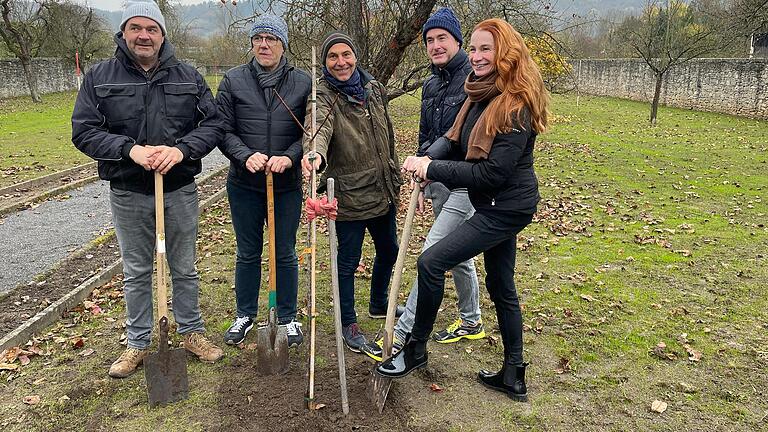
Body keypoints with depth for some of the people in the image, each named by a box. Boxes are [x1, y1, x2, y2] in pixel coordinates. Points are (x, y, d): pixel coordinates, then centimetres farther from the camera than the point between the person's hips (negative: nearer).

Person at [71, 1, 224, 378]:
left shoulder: (188, 76, 1)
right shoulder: (100, 76, -1)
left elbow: (213, 123, -2)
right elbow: (83, 131, -5)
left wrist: (182, 149, -19)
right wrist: (130, 149, -21)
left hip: (180, 191, 0)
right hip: (128, 194, 0)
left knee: (184, 268, 13)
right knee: (136, 273, 12)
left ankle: (192, 332, 31)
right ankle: (138, 343, 28)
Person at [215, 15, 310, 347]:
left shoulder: (303, 82, -2)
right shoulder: (233, 80, -1)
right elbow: (223, 130, -3)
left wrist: (290, 157, -20)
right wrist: (246, 156, -21)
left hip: (287, 185, 0)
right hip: (244, 184, 1)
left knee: (285, 254, 11)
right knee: (248, 253, 14)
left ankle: (288, 318, 28)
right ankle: (245, 315, 33)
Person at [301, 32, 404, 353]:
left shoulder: (373, 89, 7)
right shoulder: (323, 94, -12)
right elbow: (319, 126, -34)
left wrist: (395, 177, 19)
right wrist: (315, 153, -56)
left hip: (382, 190, 7)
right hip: (349, 193, -7)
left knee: (388, 250, 21)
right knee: (348, 260, 4)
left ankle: (379, 304, 45)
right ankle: (348, 323, 23)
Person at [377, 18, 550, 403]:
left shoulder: (516, 105, -20)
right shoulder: (481, 95, 8)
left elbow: (492, 172, -24)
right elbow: (458, 142, 10)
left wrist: (432, 169, -22)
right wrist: (428, 162, -11)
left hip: (506, 206, -10)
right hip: (496, 204, 10)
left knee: (431, 262, -12)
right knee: (501, 286, 16)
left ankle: (415, 349, 8)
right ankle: (513, 377, 30)